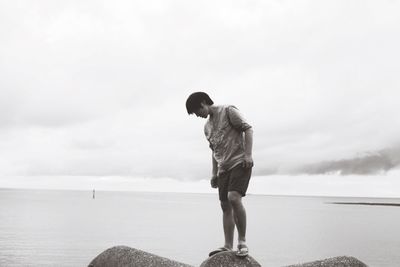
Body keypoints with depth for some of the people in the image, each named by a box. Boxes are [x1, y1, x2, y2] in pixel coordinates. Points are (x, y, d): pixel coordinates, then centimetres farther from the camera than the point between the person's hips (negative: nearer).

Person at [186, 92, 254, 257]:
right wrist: (214, 173, 19)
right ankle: (228, 246, 7)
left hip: (239, 163, -8)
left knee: (234, 198, -23)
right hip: (223, 168, 8)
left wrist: (248, 154, -16)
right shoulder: (207, 127, 21)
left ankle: (242, 242, -12)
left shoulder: (228, 111, 0)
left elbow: (247, 129, -7)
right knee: (225, 206, 3)